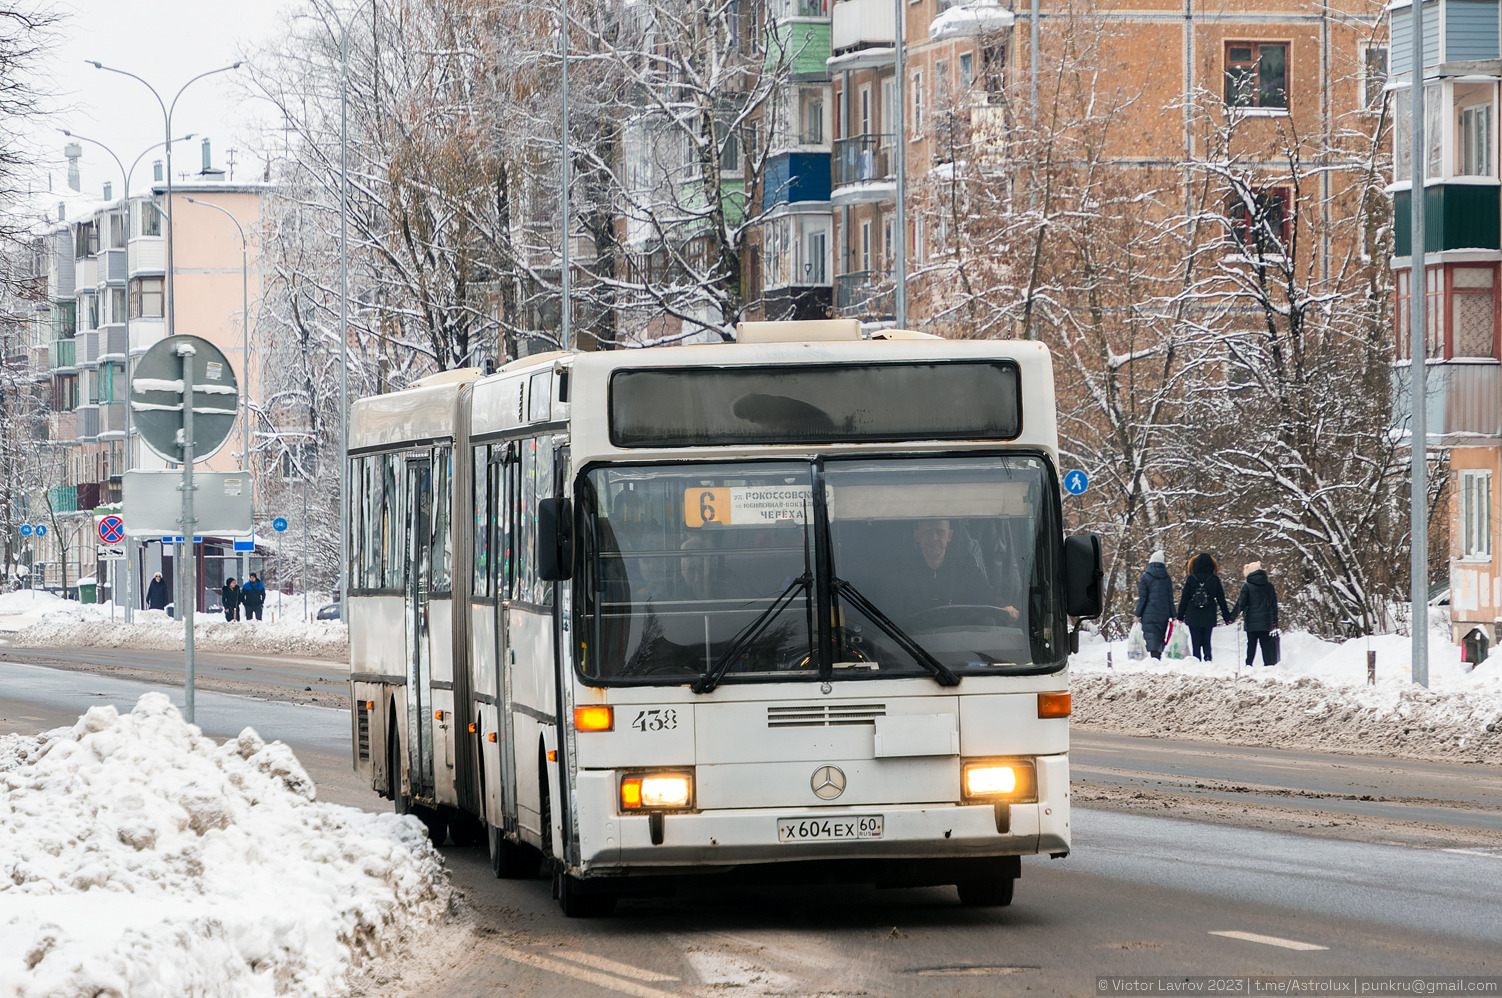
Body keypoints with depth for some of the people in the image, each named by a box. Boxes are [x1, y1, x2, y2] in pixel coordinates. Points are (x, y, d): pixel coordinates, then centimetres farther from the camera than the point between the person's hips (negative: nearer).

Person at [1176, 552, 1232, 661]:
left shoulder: (1191, 579, -5)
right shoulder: (1215, 580, -2)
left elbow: (1184, 599, -1)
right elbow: (1221, 600, 5)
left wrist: (1180, 616, 8)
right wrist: (1227, 617, 12)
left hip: (1193, 618, -1)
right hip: (1209, 618, 1)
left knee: (1196, 643, 4)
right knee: (1207, 642, 10)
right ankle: (1208, 658, -10)